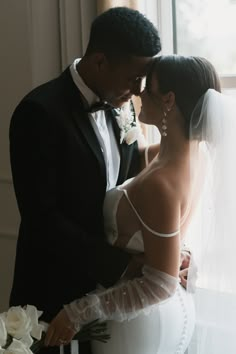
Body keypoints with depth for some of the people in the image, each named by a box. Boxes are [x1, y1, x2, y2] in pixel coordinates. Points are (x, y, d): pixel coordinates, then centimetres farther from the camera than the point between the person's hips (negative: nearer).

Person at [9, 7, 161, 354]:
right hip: (56, 287, -6)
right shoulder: (40, 112, -19)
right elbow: (41, 217, -22)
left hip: (109, 284, 6)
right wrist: (122, 263, -24)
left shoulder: (118, 107, 3)